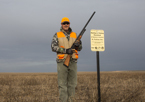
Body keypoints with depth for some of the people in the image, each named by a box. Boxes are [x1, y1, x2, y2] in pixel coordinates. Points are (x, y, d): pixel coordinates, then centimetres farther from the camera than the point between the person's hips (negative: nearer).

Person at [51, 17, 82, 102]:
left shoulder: (74, 35, 13)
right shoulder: (57, 35, 4)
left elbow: (80, 48, 11)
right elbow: (53, 47, -8)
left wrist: (78, 45, -14)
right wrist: (66, 50, -19)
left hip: (73, 62, 3)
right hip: (62, 62, -3)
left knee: (72, 83, 6)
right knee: (62, 84, -2)